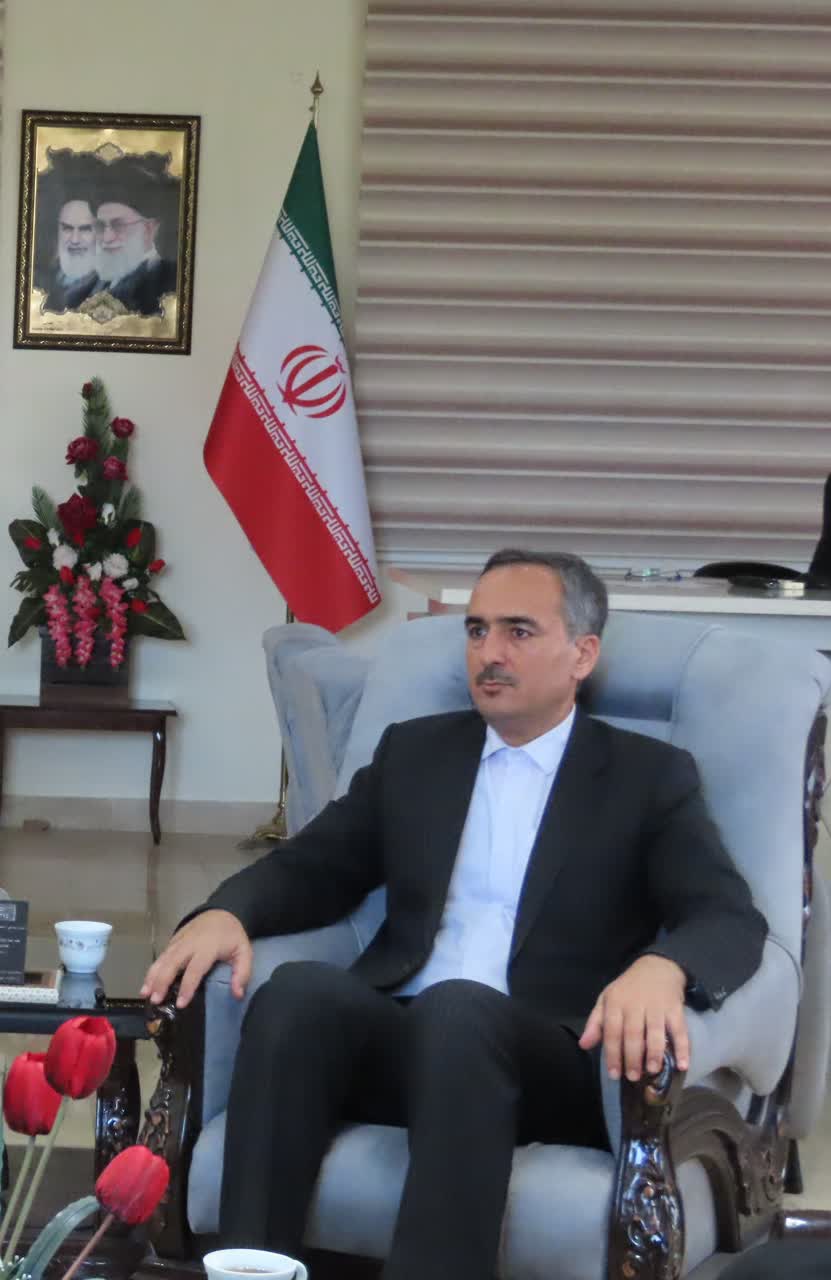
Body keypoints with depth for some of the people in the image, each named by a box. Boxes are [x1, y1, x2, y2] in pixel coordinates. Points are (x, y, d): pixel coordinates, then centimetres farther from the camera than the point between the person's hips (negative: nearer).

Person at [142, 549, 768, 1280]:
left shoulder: (649, 777, 9)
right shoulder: (414, 752, 20)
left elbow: (731, 919, -4)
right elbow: (311, 870, 16)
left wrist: (660, 968, -29)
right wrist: (227, 912, -9)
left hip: (550, 1062, -3)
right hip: (398, 1037, 3)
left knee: (459, 1008, -37)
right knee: (302, 989, -30)